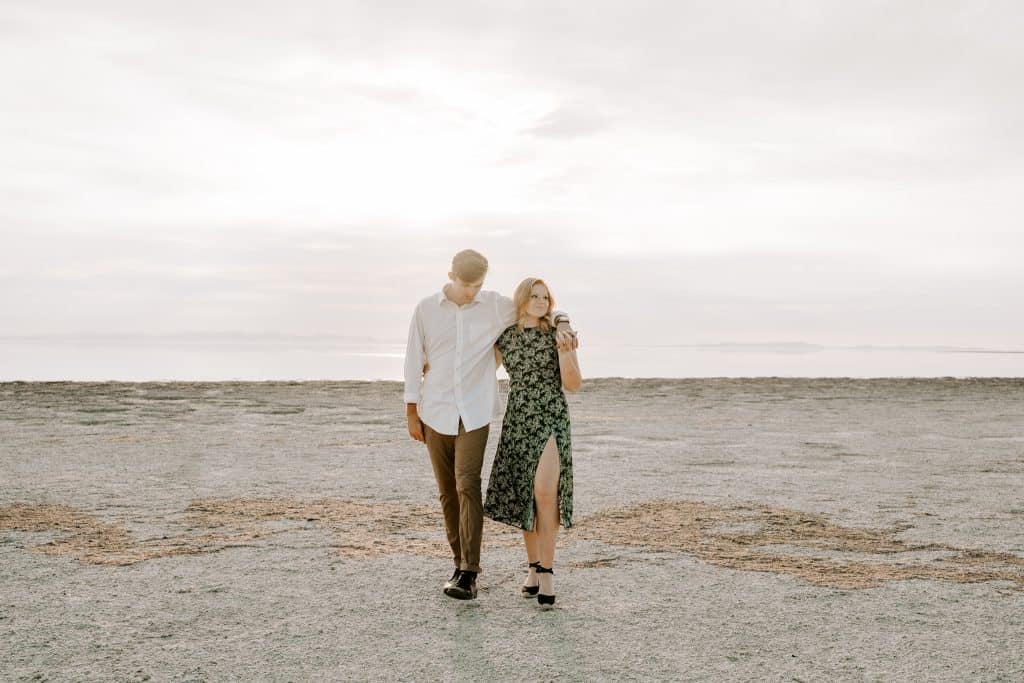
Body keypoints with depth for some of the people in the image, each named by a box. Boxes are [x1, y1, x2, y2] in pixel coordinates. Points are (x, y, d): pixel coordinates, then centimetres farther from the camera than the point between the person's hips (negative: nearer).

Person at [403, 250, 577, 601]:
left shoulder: (496, 306, -2)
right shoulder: (426, 309, 0)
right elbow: (414, 361, 5)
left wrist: (562, 325, -14)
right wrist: (412, 414, 4)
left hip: (474, 414, -2)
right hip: (435, 413, 2)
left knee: (467, 486, -15)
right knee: (448, 492, 9)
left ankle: (469, 573, -13)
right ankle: (460, 562, 23)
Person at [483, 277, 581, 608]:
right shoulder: (505, 337, 7)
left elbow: (574, 385, -4)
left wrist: (563, 350, -19)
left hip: (552, 420, -3)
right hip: (518, 421, 3)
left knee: (544, 492, -21)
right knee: (524, 497, 6)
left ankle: (547, 570, -10)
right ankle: (534, 566, 24)